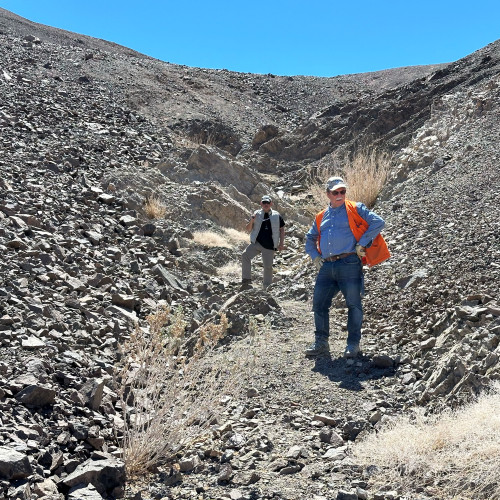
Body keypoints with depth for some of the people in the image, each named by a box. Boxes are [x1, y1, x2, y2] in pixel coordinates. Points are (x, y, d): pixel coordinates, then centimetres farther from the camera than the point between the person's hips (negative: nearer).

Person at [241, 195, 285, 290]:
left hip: (269, 246, 0)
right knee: (245, 255, -24)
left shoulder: (277, 216, 4)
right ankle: (246, 280, -20)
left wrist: (281, 243, 4)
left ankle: (267, 288, 21)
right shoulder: (257, 214, 5)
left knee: (268, 267, 5)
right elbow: (248, 229, 7)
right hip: (256, 243, 0)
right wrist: (251, 221, -14)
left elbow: (282, 229, 12)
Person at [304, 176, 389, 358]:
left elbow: (378, 222, -6)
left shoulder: (355, 209, 4)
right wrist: (315, 256, 15)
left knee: (353, 304, 0)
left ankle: (353, 343, 12)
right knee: (319, 304, 4)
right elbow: (310, 238, 31)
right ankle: (321, 342, 15)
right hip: (326, 266, 5)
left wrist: (362, 244, -10)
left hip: (349, 263, -5)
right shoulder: (321, 217, 18)